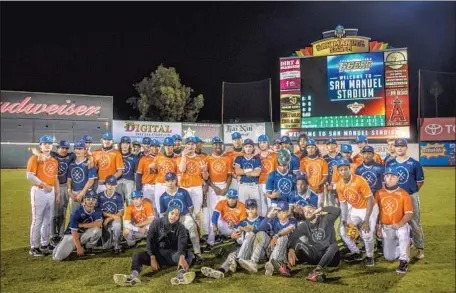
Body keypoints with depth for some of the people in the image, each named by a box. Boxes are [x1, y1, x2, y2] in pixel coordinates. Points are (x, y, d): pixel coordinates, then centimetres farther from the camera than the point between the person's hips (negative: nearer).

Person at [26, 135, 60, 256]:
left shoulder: (54, 161, 14)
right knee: (37, 220, -4)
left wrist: (58, 193, 15)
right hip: (39, 191, -7)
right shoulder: (35, 158, -6)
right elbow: (30, 176, -16)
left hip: (51, 192, 7)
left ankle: (44, 245, 24)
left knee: (48, 220, 13)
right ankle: (34, 247, 6)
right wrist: (43, 185, -18)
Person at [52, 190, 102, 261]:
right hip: (72, 235, -3)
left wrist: (81, 225, -20)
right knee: (58, 257, -20)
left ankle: (88, 247, -2)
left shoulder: (97, 211, -8)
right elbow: (74, 232, -18)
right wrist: (79, 248, -19)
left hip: (85, 235, 3)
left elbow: (98, 223, -25)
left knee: (97, 229, -29)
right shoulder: (77, 212, -19)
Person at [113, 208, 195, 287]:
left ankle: (181, 275, -59)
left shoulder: (180, 228, -5)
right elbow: (150, 240, -7)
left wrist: (182, 257, -44)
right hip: (157, 253, 2)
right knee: (136, 255, -21)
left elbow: (182, 243, -23)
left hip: (173, 254, -1)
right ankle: (134, 276, -50)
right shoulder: (156, 223, -2)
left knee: (189, 254, -30)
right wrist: (152, 258, -22)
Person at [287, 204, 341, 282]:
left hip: (330, 257, -2)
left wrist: (320, 209, -7)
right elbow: (292, 237, -12)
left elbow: (337, 210, -17)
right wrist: (291, 250, -32)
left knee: (334, 246, -35)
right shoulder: (304, 225, 6)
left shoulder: (325, 219, 1)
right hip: (314, 256, 3)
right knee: (298, 242, -16)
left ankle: (318, 270, -53)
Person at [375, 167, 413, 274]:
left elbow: (409, 213, -13)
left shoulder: (404, 194, -9)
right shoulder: (379, 193, 1)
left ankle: (404, 262, -26)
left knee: (403, 233, -41)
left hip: (400, 226, -4)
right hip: (385, 227, 4)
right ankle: (404, 246, 36)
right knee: (389, 257, 4)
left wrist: (400, 224, -29)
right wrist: (378, 227, 3)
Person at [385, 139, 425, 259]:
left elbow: (420, 182, 1)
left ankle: (420, 249, 12)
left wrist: (412, 191, -1)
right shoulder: (389, 163, 3)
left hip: (411, 197, -3)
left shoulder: (414, 163, -5)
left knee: (414, 224, -1)